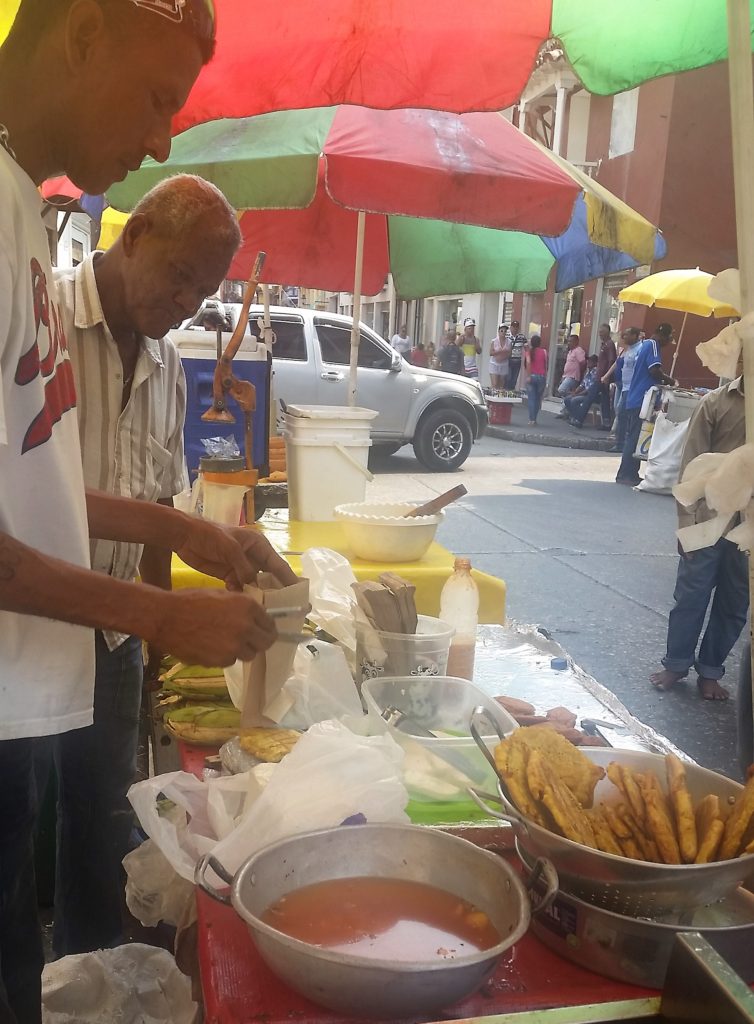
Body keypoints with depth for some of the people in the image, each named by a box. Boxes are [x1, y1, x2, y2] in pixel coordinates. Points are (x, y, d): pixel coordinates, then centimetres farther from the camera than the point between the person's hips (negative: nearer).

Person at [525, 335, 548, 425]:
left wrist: (529, 375, -12)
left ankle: (532, 420, -3)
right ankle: (534, 419, 10)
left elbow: (528, 363, -14)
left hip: (532, 376, -1)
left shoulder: (529, 352, -1)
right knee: (538, 399, 9)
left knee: (531, 399, 2)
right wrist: (545, 376, 9)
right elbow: (545, 365, 2)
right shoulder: (544, 351, 3)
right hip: (542, 377, 1)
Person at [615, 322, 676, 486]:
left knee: (632, 437, 11)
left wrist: (661, 381, 17)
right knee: (635, 438, -7)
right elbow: (654, 370, -22)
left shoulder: (643, 345, 19)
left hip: (634, 399, 10)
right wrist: (668, 380, -6)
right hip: (643, 400, -10)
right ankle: (627, 475, -6)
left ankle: (627, 474, 14)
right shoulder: (653, 345, -10)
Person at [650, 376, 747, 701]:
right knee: (691, 596, 8)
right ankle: (676, 664, 26)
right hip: (710, 521, -2)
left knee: (734, 604, 11)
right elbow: (691, 465, -5)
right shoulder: (715, 402, -4)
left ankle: (709, 671, 27)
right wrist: (686, 523, -9)